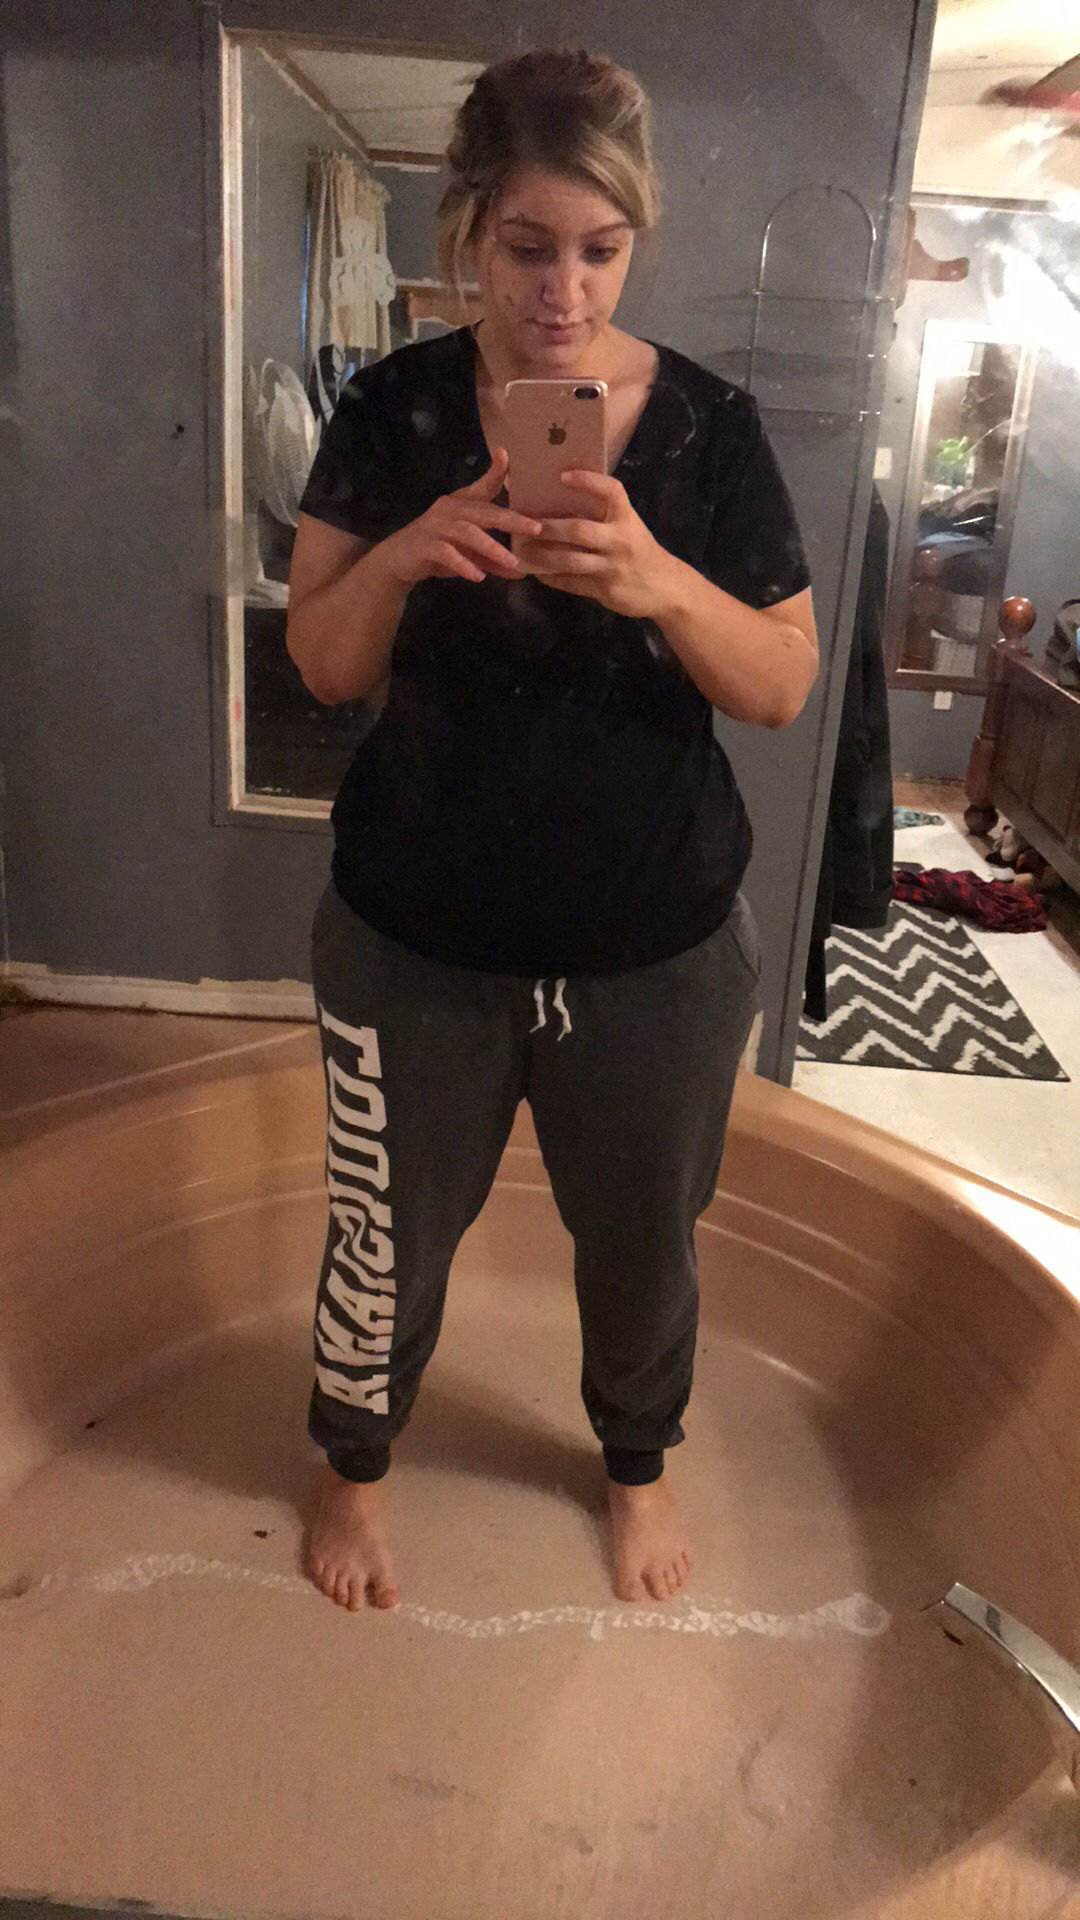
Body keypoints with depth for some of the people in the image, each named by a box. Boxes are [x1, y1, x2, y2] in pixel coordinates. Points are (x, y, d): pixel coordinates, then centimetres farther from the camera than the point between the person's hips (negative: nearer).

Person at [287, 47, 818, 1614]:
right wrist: (402, 555, -23)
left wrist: (661, 585, -26)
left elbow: (784, 687, -6)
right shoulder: (393, 411, -3)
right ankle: (354, 1461, 48)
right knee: (387, 1239, 15)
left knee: (643, 1238, 19)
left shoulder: (709, 426, -4)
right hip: (417, 941, 0)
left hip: (659, 953, 1)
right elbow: (325, 666, -3)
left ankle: (638, 1460, 51)